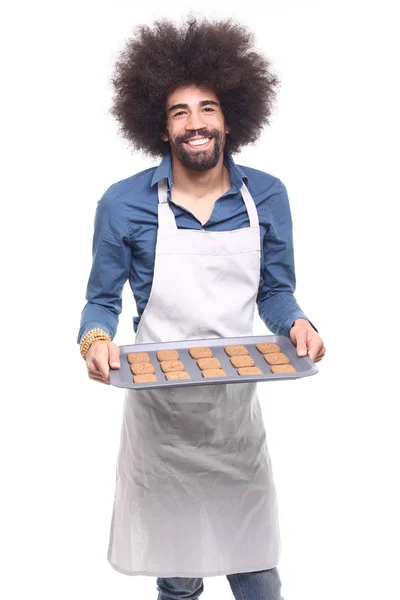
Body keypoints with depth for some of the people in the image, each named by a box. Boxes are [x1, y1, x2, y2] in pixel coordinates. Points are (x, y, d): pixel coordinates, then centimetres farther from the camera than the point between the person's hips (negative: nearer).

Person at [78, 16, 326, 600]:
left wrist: (297, 324, -13)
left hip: (238, 405, 2)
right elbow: (102, 301, 1)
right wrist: (96, 339, -20)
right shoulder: (124, 203, -7)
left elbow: (275, 292, 8)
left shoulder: (267, 196, 0)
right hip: (160, 410, -1)